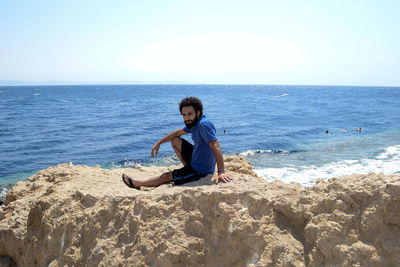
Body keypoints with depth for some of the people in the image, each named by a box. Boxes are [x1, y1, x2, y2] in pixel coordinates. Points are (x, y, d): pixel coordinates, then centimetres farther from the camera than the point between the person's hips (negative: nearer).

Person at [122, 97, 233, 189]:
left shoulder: (204, 124, -27)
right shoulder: (193, 123, 2)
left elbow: (216, 146, -36)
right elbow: (177, 133, 18)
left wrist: (221, 172, -44)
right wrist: (158, 143, 17)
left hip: (201, 171, -9)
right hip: (195, 159, 9)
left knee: (165, 177, 4)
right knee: (175, 140, 20)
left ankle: (137, 184, 27)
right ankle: (188, 168, 16)